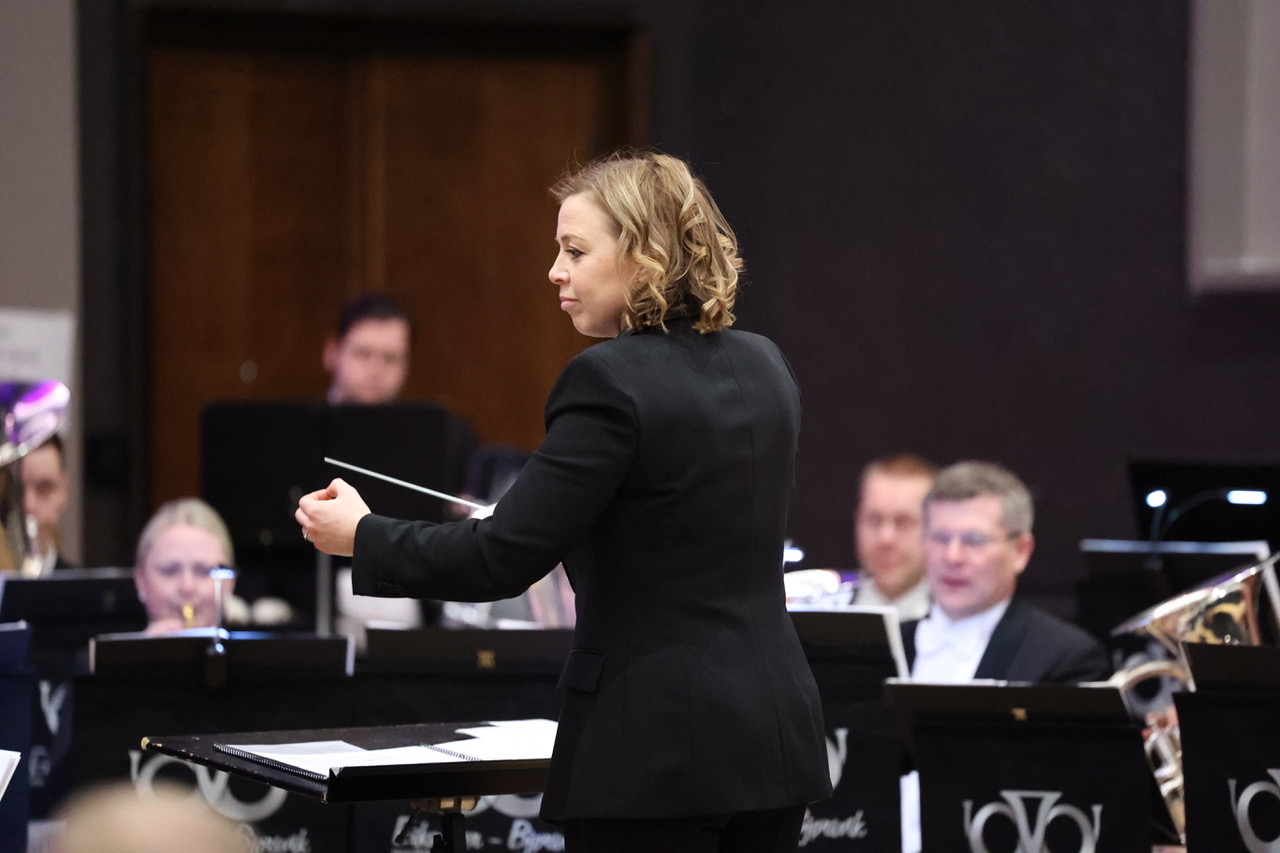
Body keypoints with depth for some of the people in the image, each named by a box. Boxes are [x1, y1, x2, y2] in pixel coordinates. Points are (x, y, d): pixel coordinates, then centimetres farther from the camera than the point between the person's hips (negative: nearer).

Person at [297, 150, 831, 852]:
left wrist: (361, 536, -1)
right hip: (774, 737, 8)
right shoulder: (763, 367, 9)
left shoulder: (611, 381, -14)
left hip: (655, 752, -8)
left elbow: (502, 560, -15)